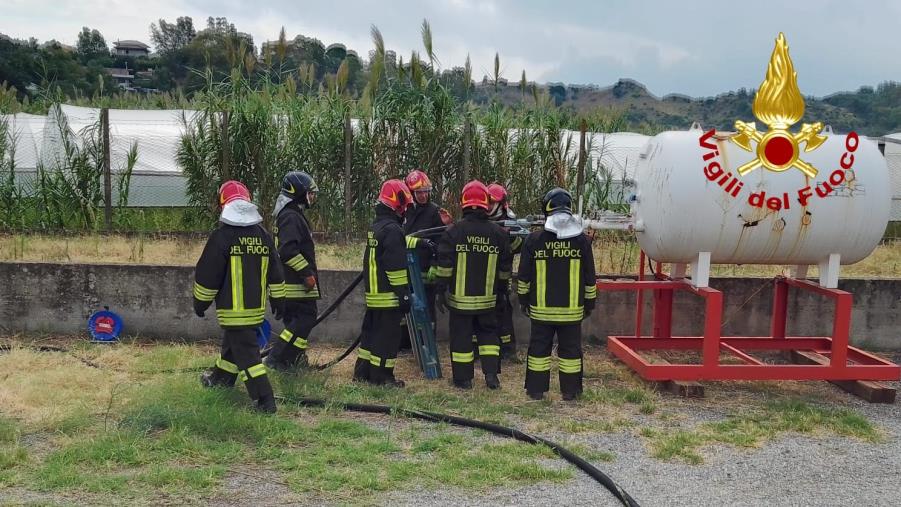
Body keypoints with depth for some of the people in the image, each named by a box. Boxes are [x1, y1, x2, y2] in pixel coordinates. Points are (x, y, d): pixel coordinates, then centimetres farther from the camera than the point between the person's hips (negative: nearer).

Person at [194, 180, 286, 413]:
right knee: (232, 342, 26)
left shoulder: (222, 236, -13)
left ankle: (265, 401, -9)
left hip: (232, 309, -6)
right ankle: (222, 377, 47)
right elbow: (275, 274, 9)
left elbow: (207, 275, -9)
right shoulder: (263, 235, 5)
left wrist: (200, 303, 3)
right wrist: (278, 301, 17)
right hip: (257, 307, 6)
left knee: (246, 352, -4)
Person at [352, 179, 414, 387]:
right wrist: (404, 294, -16)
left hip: (373, 293, 10)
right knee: (387, 336, -2)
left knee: (371, 331, 16)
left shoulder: (375, 226, 14)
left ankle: (362, 372, 22)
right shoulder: (392, 230, -17)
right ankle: (381, 376, 3)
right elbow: (396, 267, -20)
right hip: (388, 295, -10)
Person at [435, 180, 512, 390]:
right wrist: (502, 289, 20)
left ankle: (463, 379, 12)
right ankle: (491, 373, 10)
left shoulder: (453, 231, -10)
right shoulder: (498, 233, 0)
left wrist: (441, 290, -2)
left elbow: (444, 264, -9)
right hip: (487, 298, 3)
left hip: (460, 297, -2)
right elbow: (505, 267, 8)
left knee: (461, 337, 6)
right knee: (488, 333, 17)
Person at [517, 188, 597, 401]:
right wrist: (589, 303, 14)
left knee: (539, 347, 9)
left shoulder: (534, 239, -5)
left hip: (541, 309, 0)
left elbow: (524, 275, 1)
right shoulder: (582, 240, -3)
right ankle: (570, 391, 14)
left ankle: (536, 390, 14)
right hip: (572, 309, 0)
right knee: (570, 349, 9)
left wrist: (523, 300, 13)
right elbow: (590, 277, 3)